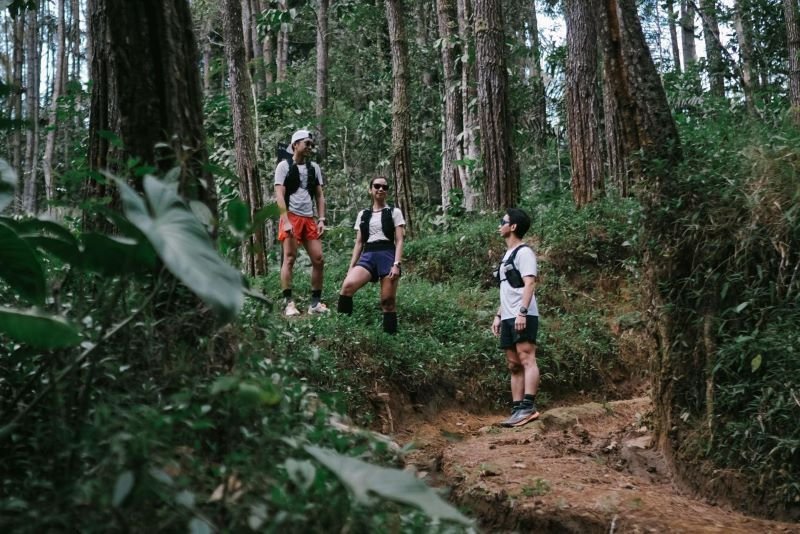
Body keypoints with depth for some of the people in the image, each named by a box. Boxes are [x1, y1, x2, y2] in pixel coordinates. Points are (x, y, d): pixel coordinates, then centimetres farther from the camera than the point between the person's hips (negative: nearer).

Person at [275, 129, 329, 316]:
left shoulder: (314, 168, 14)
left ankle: (316, 302, 9)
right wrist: (286, 221, -18)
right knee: (289, 259, -8)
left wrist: (321, 220, 2)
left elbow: (319, 196, 14)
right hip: (291, 217, -5)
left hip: (309, 219, 6)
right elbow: (279, 196, -8)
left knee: (318, 260, 1)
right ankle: (288, 303, -6)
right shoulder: (284, 166, -1)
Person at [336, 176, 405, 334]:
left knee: (388, 301, -7)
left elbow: (399, 241, 2)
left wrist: (396, 264, -12)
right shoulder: (363, 215, 19)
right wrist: (351, 266, 7)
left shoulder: (394, 212, 10)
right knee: (347, 285, -25)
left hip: (387, 255, -2)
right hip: (367, 256, 2)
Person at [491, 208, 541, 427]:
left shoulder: (523, 252, -5)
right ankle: (517, 410, 9)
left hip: (523, 317, -10)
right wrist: (498, 315, 21)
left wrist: (522, 312, -26)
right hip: (508, 318, 10)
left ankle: (529, 407, -20)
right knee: (513, 365, 7)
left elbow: (529, 283, -16)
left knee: (526, 359, -15)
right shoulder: (507, 255, 23)